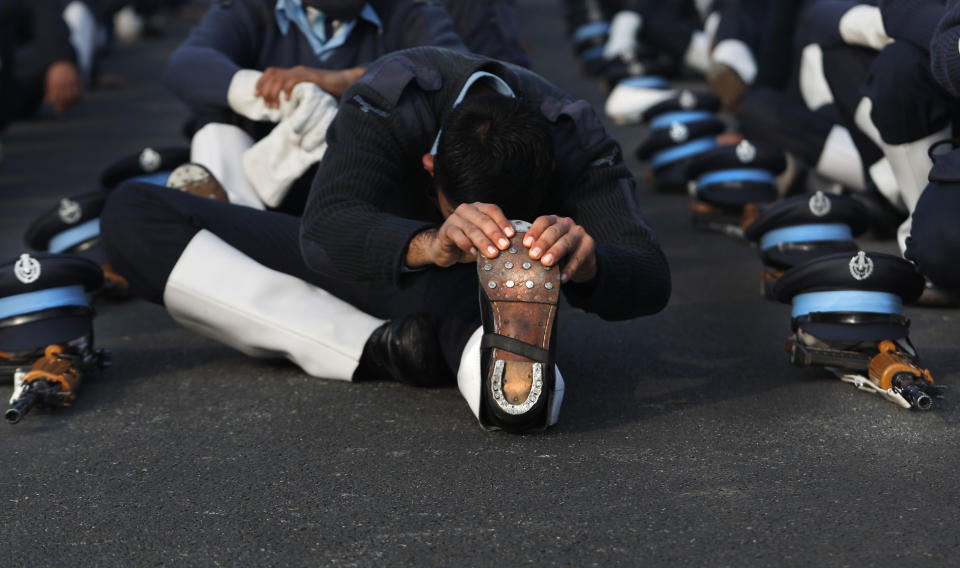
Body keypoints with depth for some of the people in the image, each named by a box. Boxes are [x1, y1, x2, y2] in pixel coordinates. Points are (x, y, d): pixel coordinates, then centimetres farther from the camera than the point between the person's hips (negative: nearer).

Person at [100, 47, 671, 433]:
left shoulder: (575, 140, -25)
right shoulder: (392, 98, -28)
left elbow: (651, 280, -34)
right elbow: (326, 231, -41)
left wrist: (585, 263, -58)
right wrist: (430, 245, -62)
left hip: (476, 302, -2)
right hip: (377, 260, 3)